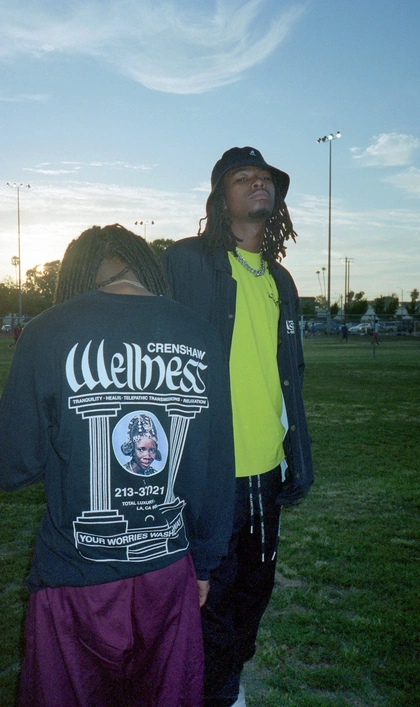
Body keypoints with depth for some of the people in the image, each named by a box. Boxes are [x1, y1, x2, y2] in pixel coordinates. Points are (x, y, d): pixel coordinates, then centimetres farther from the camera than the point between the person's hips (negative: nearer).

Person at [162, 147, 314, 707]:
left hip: (266, 471, 7)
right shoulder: (187, 261, -8)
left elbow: (289, 376, 15)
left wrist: (300, 455, 12)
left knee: (254, 588, 21)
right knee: (213, 597, 9)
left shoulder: (279, 280, 11)